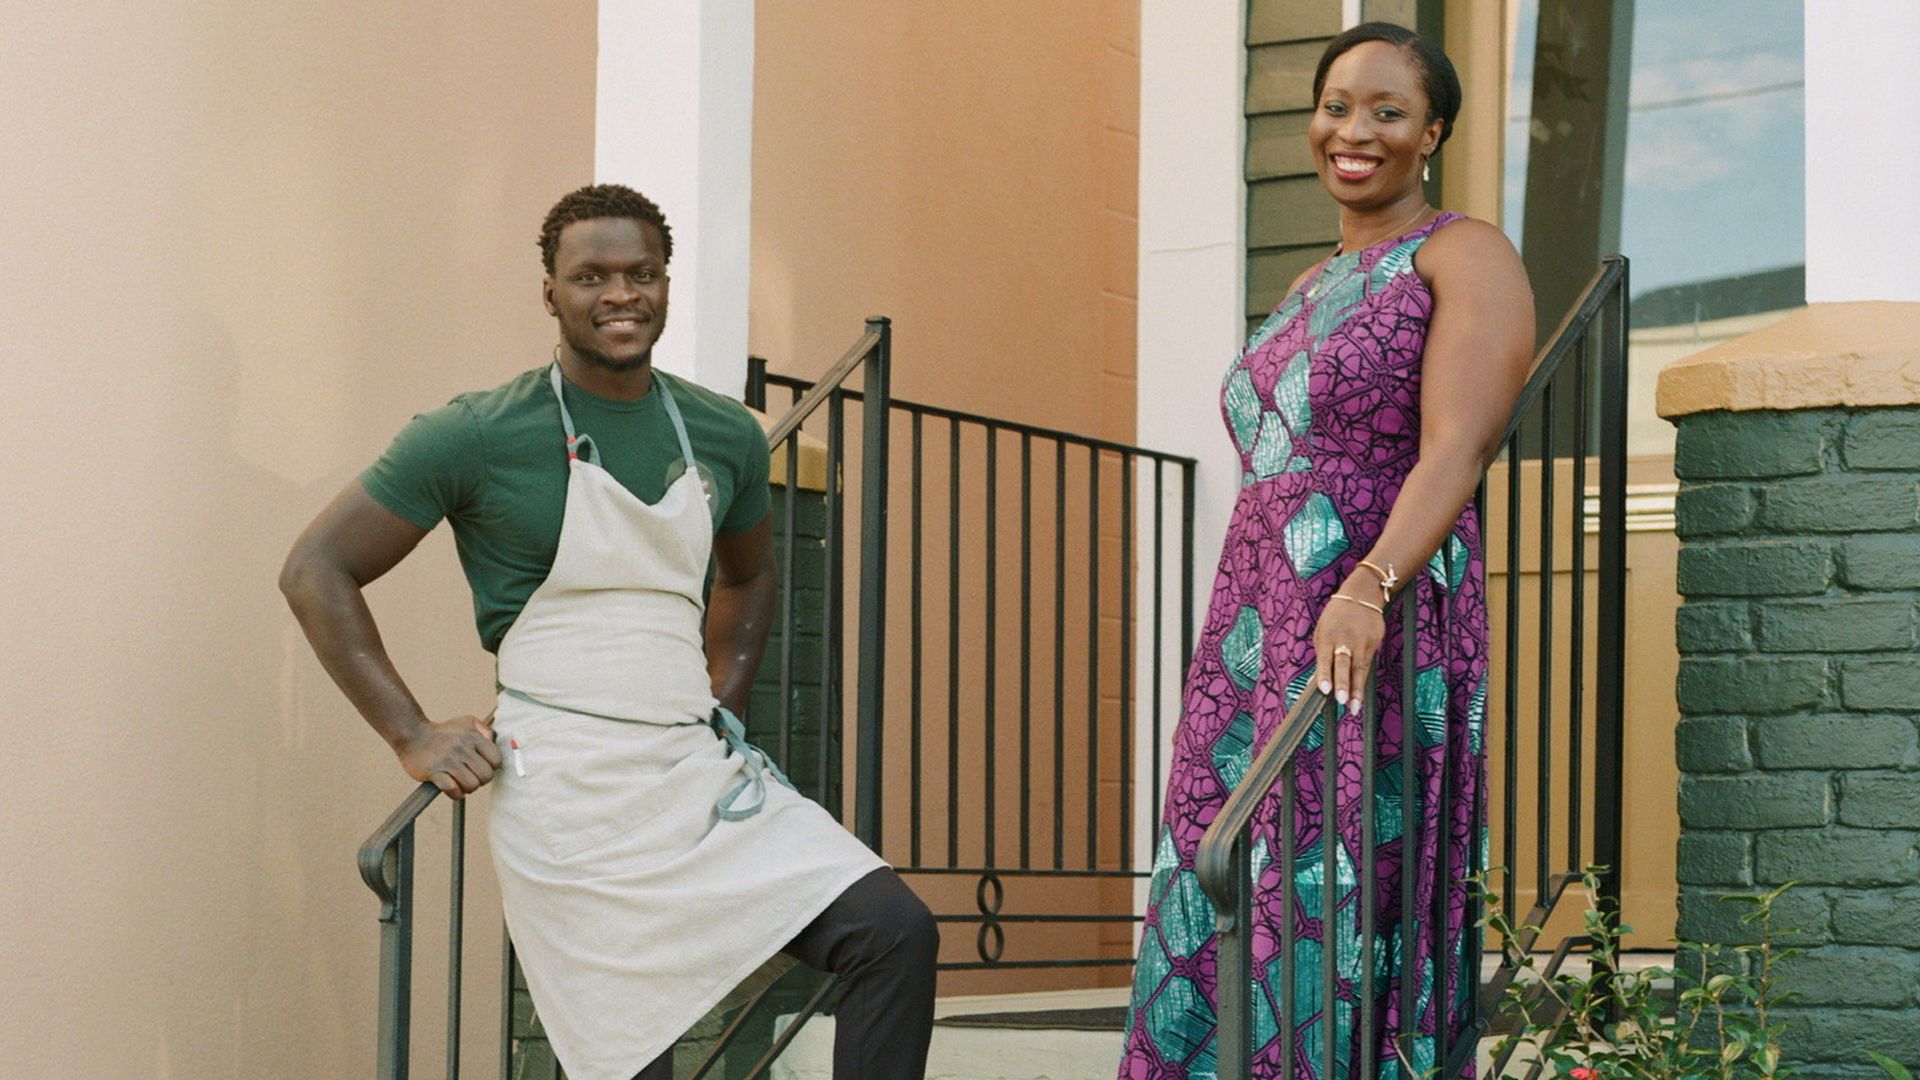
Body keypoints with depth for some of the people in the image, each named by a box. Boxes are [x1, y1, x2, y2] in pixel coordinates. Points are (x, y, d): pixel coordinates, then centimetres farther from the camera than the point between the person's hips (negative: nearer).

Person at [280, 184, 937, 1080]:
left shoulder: (725, 436, 11)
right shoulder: (480, 436, -4)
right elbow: (317, 571, -1)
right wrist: (413, 737, -6)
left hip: (700, 772, 5)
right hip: (570, 795, -5)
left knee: (895, 934, -11)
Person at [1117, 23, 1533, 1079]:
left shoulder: (1462, 258, -1)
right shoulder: (1309, 288, 22)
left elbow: (1455, 452, -15)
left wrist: (1368, 590, -30)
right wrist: (1231, 657, 16)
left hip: (1376, 647, -7)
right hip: (1250, 653, 7)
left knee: (1338, 908, -9)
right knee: (1213, 914, 1)